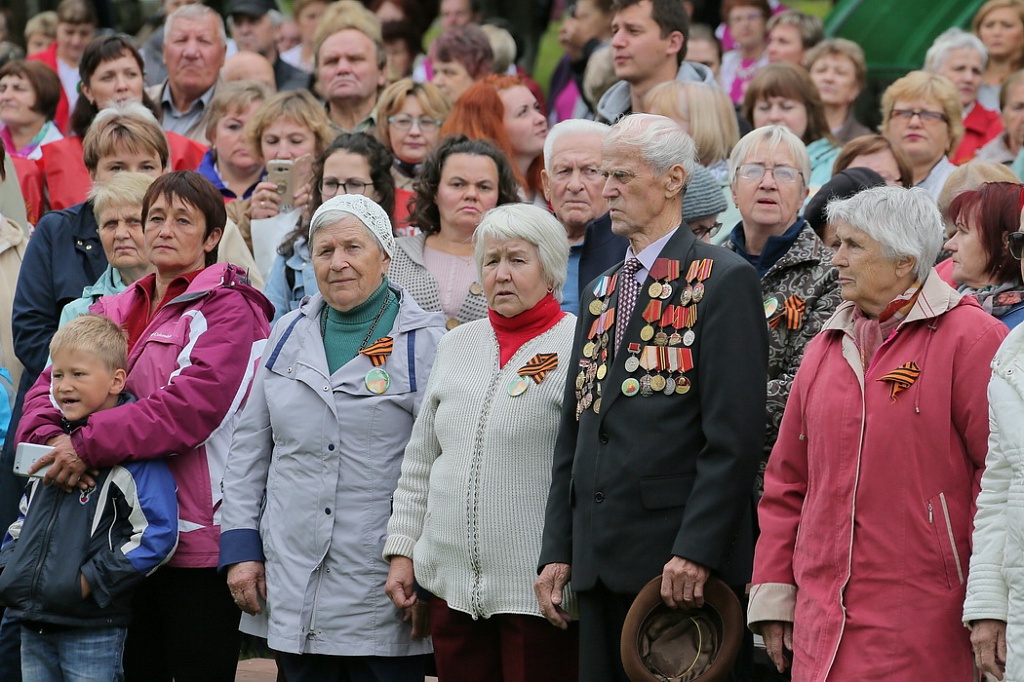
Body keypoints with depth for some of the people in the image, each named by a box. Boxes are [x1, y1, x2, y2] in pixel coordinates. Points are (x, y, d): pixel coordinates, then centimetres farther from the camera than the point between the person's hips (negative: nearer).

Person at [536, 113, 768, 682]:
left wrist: (695, 551, -19)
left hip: (679, 561, -7)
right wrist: (557, 550, 12)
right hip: (601, 561, 7)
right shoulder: (601, 292, 20)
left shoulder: (724, 281, -5)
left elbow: (735, 437, -13)